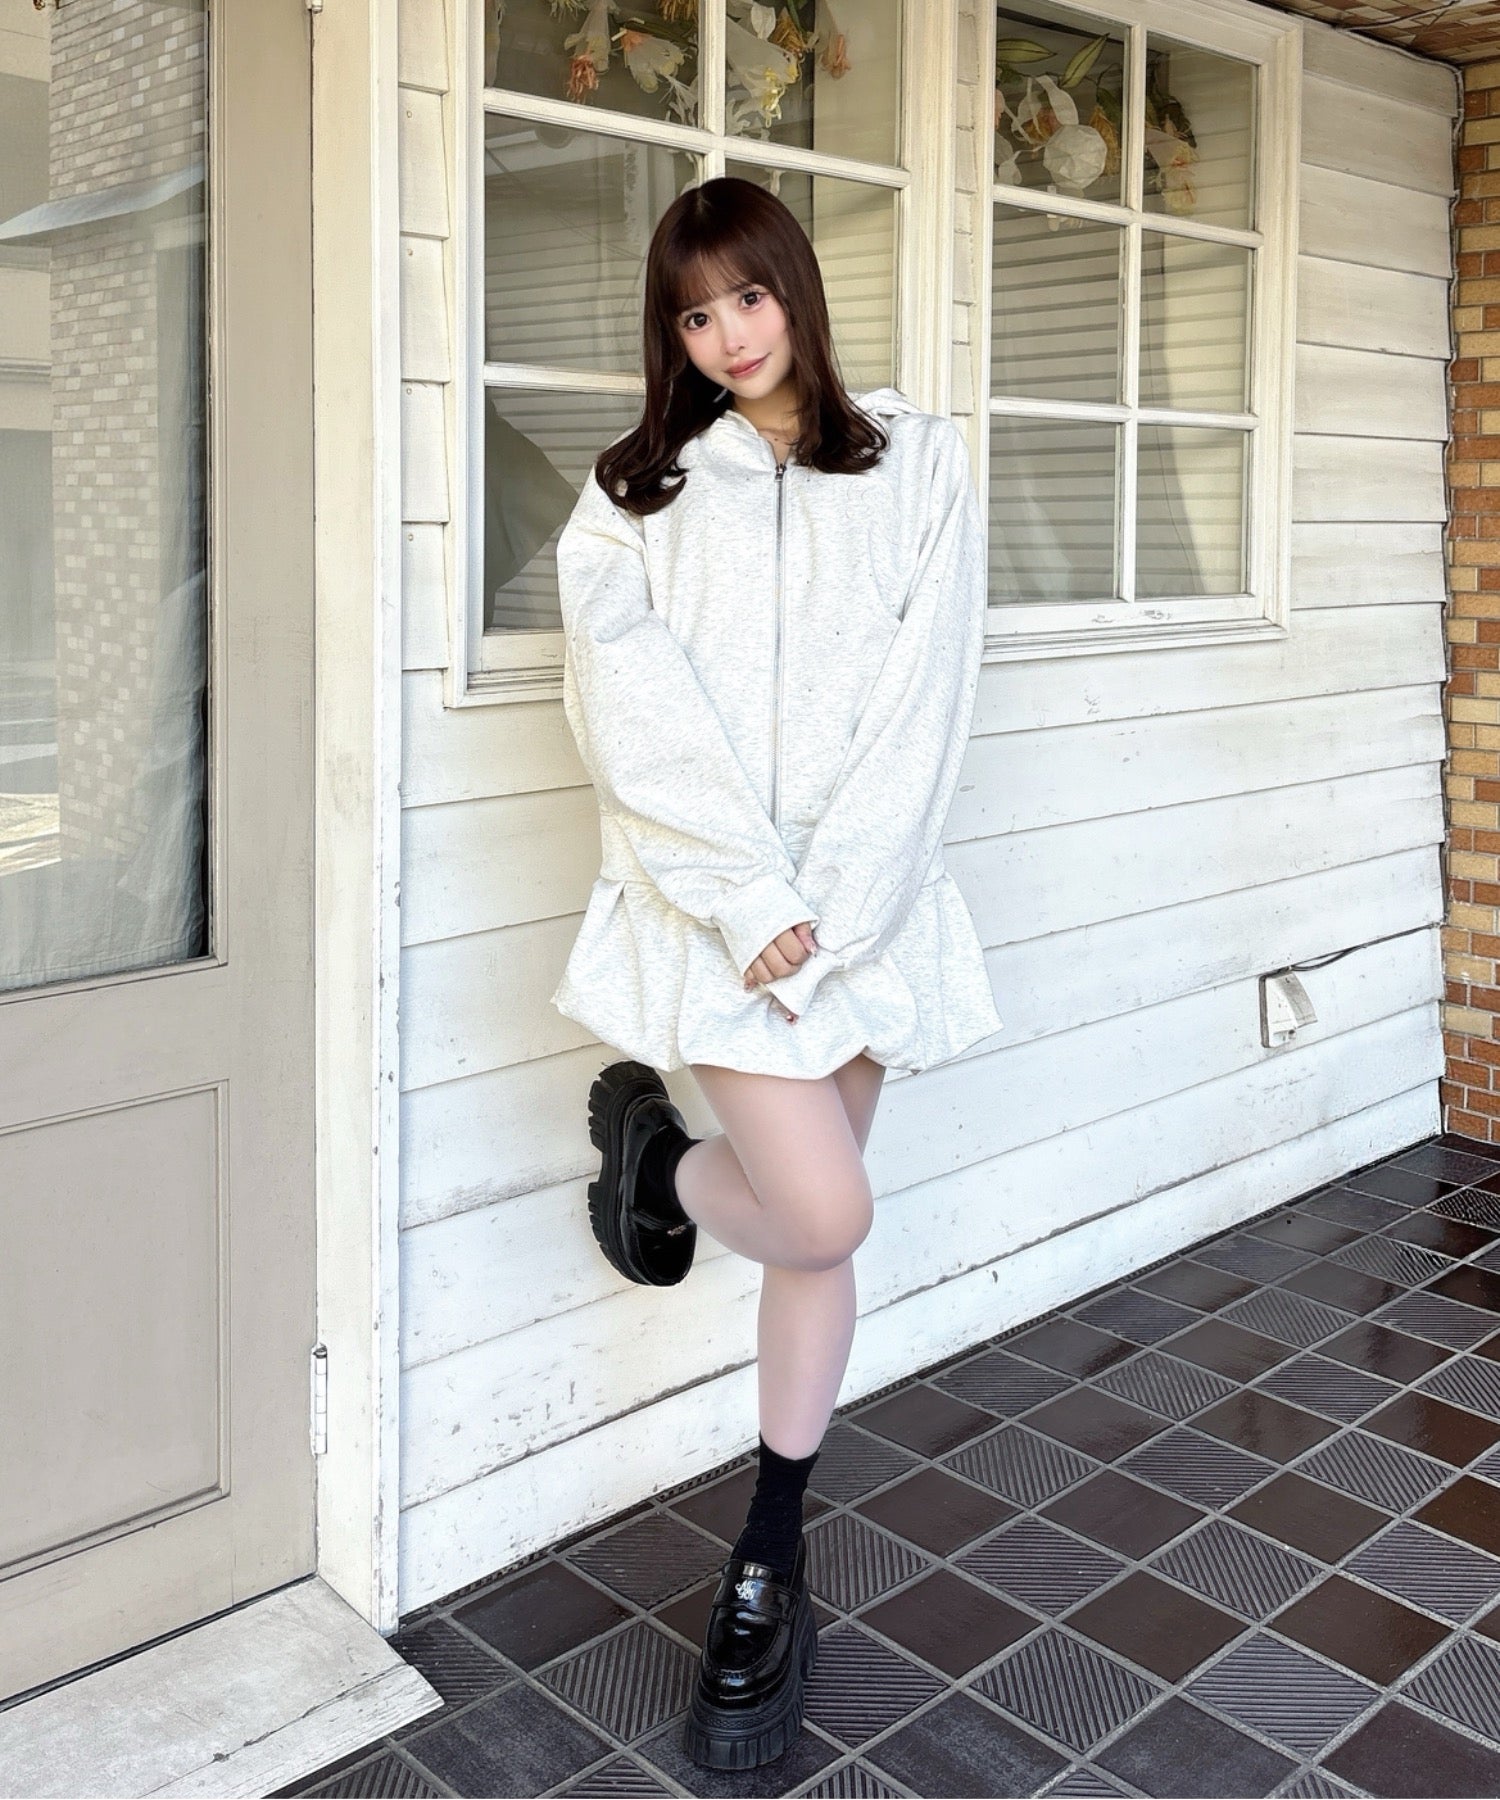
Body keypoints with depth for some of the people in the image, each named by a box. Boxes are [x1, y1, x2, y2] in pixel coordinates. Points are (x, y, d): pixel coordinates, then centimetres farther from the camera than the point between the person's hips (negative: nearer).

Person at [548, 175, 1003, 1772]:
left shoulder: (913, 466, 7)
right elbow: (638, 723, -5)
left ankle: (767, 1561, 25)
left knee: (815, 1238, 8)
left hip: (864, 903, 2)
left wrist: (827, 904, -12)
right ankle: (652, 1144, 19)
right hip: (708, 904, -2)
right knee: (821, 1216, -13)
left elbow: (923, 705, -2)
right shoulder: (633, 496, 6)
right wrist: (750, 902, -15)